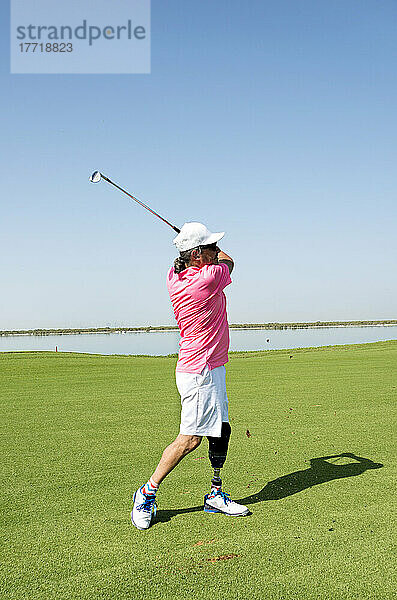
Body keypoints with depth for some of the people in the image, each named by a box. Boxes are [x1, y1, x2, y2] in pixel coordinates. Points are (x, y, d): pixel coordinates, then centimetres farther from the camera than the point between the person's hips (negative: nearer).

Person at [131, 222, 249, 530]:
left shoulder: (175, 278, 3)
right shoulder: (208, 278, -20)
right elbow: (228, 262, 3)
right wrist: (217, 253, 20)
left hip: (211, 369, 10)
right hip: (200, 371, -10)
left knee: (221, 430, 13)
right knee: (190, 438, -7)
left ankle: (216, 494, 22)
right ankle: (148, 492, 5)